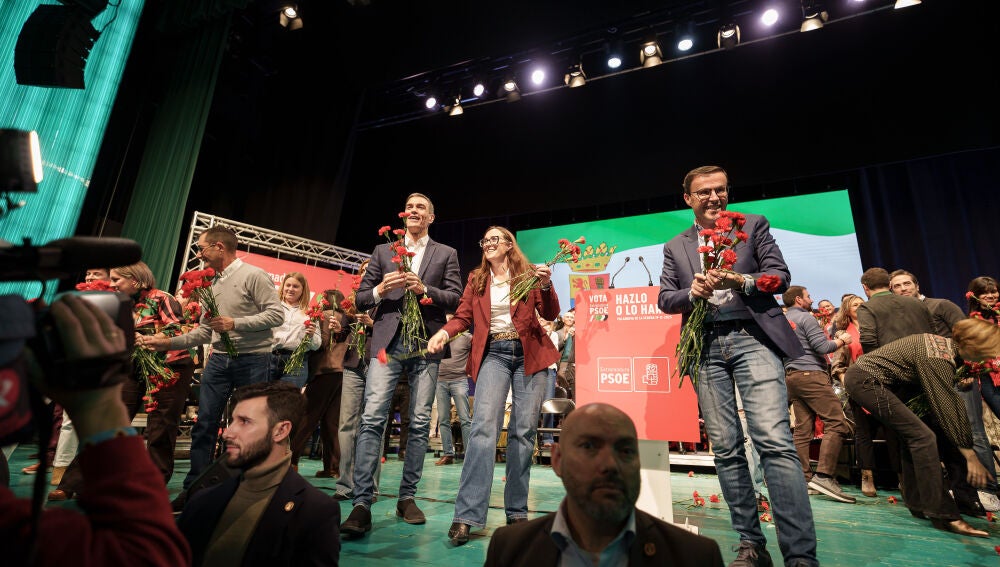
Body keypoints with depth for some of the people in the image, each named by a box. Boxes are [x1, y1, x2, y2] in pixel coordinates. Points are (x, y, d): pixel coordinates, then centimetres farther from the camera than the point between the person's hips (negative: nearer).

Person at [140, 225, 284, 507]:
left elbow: (276, 314, -16)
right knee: (204, 425, 7)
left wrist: (235, 323, -20)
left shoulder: (253, 275, -7)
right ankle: (193, 489, 18)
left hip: (252, 359, -7)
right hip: (219, 359, 7)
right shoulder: (213, 284, 15)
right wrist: (169, 342, 11)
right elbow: (204, 332, 19)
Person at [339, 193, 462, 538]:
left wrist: (425, 289, -11)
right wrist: (379, 290, -8)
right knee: (372, 418, -9)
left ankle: (407, 497, 14)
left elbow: (457, 299, 3)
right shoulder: (382, 250, 17)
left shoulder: (446, 254, 13)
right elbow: (360, 299, 13)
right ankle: (362, 503, -6)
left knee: (420, 423, 2)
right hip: (387, 343, 1)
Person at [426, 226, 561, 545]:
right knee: (484, 426, -14)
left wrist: (546, 285, -15)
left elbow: (550, 314, 3)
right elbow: (463, 316, 5)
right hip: (493, 354, 1)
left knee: (523, 431, 1)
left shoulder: (528, 273, 8)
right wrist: (444, 332, -14)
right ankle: (467, 515, -12)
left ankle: (517, 512, 13)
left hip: (529, 353, 0)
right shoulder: (477, 279, 14)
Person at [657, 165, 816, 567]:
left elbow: (780, 275, 5)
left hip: (752, 338, -2)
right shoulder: (675, 247, 16)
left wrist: (741, 281, -14)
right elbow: (664, 299, 10)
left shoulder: (753, 226, 12)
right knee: (725, 449, 3)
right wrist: (692, 292, -11)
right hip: (706, 349, 2)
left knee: (775, 442, -14)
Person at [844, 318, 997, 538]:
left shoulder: (944, 344, 9)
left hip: (860, 375, 10)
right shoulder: (939, 359, -19)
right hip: (867, 380, -10)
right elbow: (946, 409, -15)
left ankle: (918, 504, 22)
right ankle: (943, 515, -8)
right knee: (922, 437, -11)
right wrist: (971, 457, -7)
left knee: (912, 436, 14)